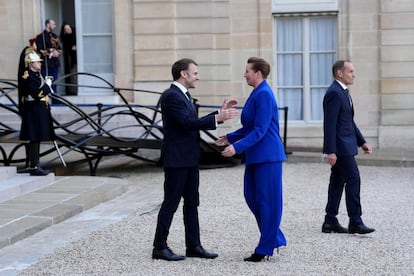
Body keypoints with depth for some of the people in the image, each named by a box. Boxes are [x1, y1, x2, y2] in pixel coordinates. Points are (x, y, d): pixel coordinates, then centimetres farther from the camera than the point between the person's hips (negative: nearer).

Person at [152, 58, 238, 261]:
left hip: (189, 159, 10)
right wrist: (218, 118, -24)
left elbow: (195, 122, 17)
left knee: (191, 203, 11)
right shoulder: (171, 96, -16)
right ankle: (160, 248, 4)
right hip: (176, 159, -10)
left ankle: (193, 246, 16)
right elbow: (188, 123, -24)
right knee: (171, 203, -4)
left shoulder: (183, 95, 16)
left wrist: (220, 113, 11)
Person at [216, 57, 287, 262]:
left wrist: (237, 147, -25)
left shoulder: (264, 95, -16)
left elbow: (260, 130, -22)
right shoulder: (256, 93, 14)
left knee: (267, 200, -1)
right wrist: (230, 137, 19)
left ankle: (265, 248, 7)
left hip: (267, 156, -10)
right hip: (256, 156, 10)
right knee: (251, 196, 12)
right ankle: (274, 238, 22)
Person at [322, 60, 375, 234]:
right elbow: (330, 124, -20)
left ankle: (330, 222, 15)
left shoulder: (343, 92, 17)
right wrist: (331, 151, -23)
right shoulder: (334, 93, -15)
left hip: (345, 145, 10)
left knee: (337, 182, 11)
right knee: (353, 179, -9)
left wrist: (362, 142, 17)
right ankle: (355, 223, -6)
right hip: (340, 146, -10)